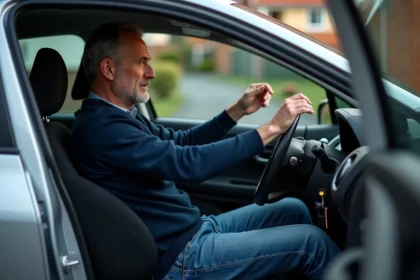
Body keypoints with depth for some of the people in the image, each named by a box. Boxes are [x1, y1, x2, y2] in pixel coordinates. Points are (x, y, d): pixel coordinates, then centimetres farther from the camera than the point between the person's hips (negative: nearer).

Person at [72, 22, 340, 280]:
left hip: (194, 228, 10)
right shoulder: (102, 126, -23)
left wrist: (238, 110, 8)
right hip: (182, 255, -10)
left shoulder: (119, 115, 10)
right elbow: (188, 162, -31)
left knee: (294, 209, 13)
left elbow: (182, 142, 20)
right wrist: (272, 128, -26)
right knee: (311, 241, -8)